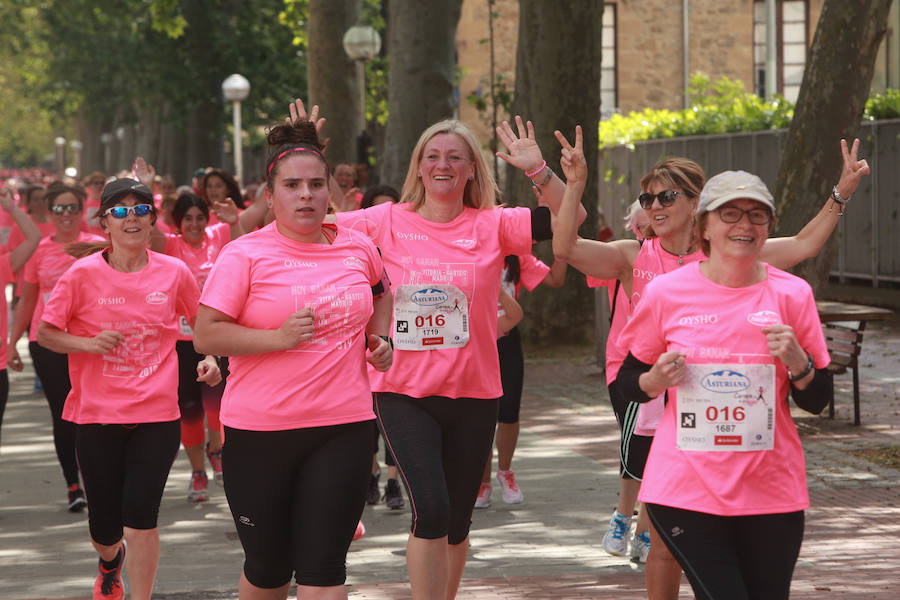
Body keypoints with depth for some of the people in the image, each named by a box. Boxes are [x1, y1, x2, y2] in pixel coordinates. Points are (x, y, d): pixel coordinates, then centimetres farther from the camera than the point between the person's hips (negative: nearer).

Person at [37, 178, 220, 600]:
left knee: (141, 518, -9)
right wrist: (88, 344, -15)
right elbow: (45, 333, 1)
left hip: (156, 415, 0)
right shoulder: (83, 274, -5)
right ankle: (110, 563, 47)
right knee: (104, 525, 11)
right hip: (96, 415, 0)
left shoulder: (173, 273, 0)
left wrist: (210, 358, 1)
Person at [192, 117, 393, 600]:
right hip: (259, 432, -2)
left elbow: (380, 290, 30)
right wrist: (278, 337, -20)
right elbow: (205, 335, -10)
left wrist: (381, 336, 12)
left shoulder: (358, 248, 6)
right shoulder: (245, 255, -6)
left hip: (343, 427, 2)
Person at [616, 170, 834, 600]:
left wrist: (797, 362, -12)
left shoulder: (791, 294, 2)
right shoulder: (667, 293, -1)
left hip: (771, 492, 2)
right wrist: (657, 380, -11)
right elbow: (629, 382, 10)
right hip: (686, 491, -2)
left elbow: (818, 401, 7)